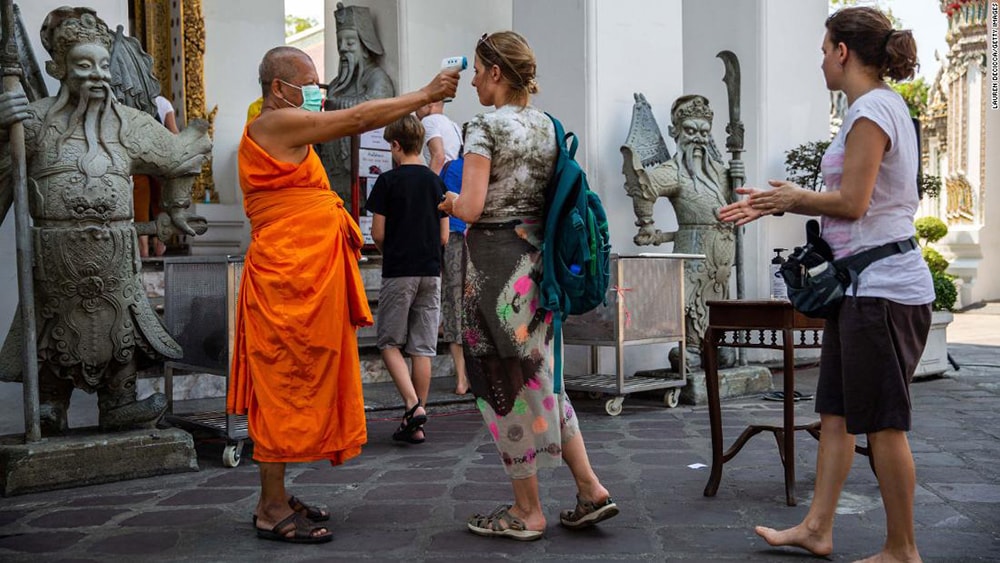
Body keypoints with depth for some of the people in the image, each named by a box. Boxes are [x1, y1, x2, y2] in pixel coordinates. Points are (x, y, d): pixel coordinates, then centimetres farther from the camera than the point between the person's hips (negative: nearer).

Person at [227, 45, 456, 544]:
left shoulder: (284, 133, 23)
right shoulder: (275, 123, -9)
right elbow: (356, 119, -11)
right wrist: (425, 94, -6)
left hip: (304, 278, 10)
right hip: (286, 279, -10)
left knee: (292, 390, 12)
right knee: (286, 389, -7)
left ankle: (276, 499, 20)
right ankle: (272, 511, 0)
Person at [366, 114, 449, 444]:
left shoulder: (388, 181, -5)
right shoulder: (436, 182, 8)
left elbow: (377, 234, -5)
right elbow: (444, 237, 9)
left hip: (398, 272, -4)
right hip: (431, 272, 4)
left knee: (390, 343, 8)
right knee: (423, 348, 6)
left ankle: (413, 404, -11)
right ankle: (415, 426, 10)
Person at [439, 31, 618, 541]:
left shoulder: (486, 126, -11)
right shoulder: (548, 126, 11)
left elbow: (471, 209, -18)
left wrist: (450, 202, 2)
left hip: (496, 263, -7)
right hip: (537, 258, 8)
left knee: (505, 383, 3)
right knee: (538, 375, 17)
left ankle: (527, 512, 13)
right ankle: (590, 489, 15)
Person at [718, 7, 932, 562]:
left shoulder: (872, 109, -14)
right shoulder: (880, 107, 17)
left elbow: (852, 202, -19)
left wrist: (795, 197, -2)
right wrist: (774, 204, 13)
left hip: (882, 289, -10)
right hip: (863, 286, 10)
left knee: (882, 423, 0)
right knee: (836, 412, 13)